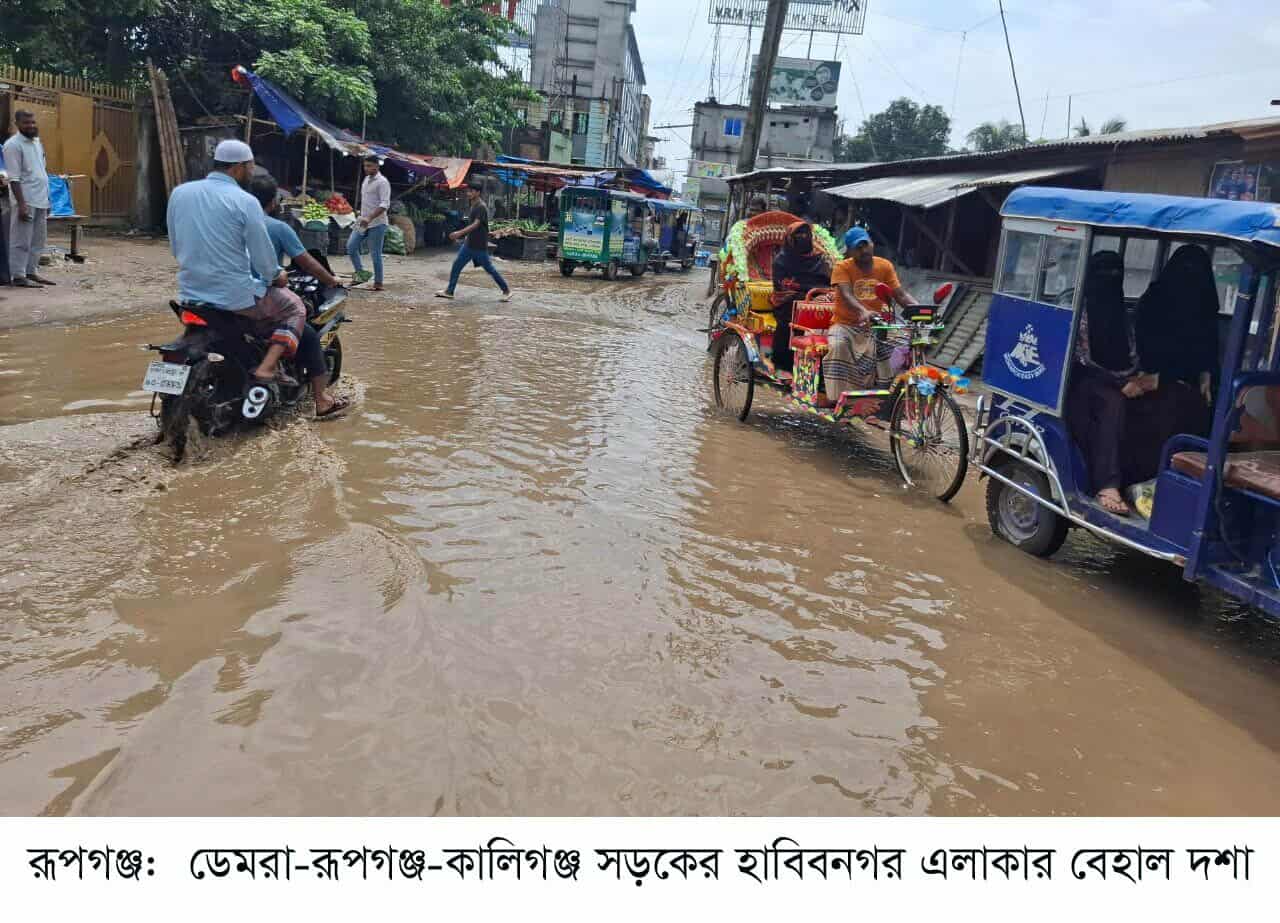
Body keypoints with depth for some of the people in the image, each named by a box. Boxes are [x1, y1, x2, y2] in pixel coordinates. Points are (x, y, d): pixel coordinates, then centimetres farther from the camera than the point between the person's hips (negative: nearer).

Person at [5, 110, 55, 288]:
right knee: (22, 241, -4)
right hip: (26, 201, -8)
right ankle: (19, 276, 0)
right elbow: (14, 178, -15)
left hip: (40, 200, 8)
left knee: (37, 240, 12)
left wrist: (47, 199, 18)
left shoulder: (37, 142, 15)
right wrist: (21, 204, -21)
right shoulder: (13, 145, -10)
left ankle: (31, 272, 20)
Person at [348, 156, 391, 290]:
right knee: (351, 246, 3)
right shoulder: (366, 180, 15)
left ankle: (378, 283, 4)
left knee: (375, 254, -4)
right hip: (363, 222, 8)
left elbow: (385, 204, -22)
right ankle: (360, 273, 14)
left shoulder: (382, 182, -12)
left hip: (376, 224, -8)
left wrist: (370, 218, -30)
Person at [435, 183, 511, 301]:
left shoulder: (481, 207, -17)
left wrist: (460, 232, -38)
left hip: (479, 245, -9)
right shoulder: (473, 206, 11)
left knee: (489, 268, 0)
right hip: (469, 244, 9)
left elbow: (475, 225, -28)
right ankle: (449, 291, 10)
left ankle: (506, 290, 13)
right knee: (456, 264, 4)